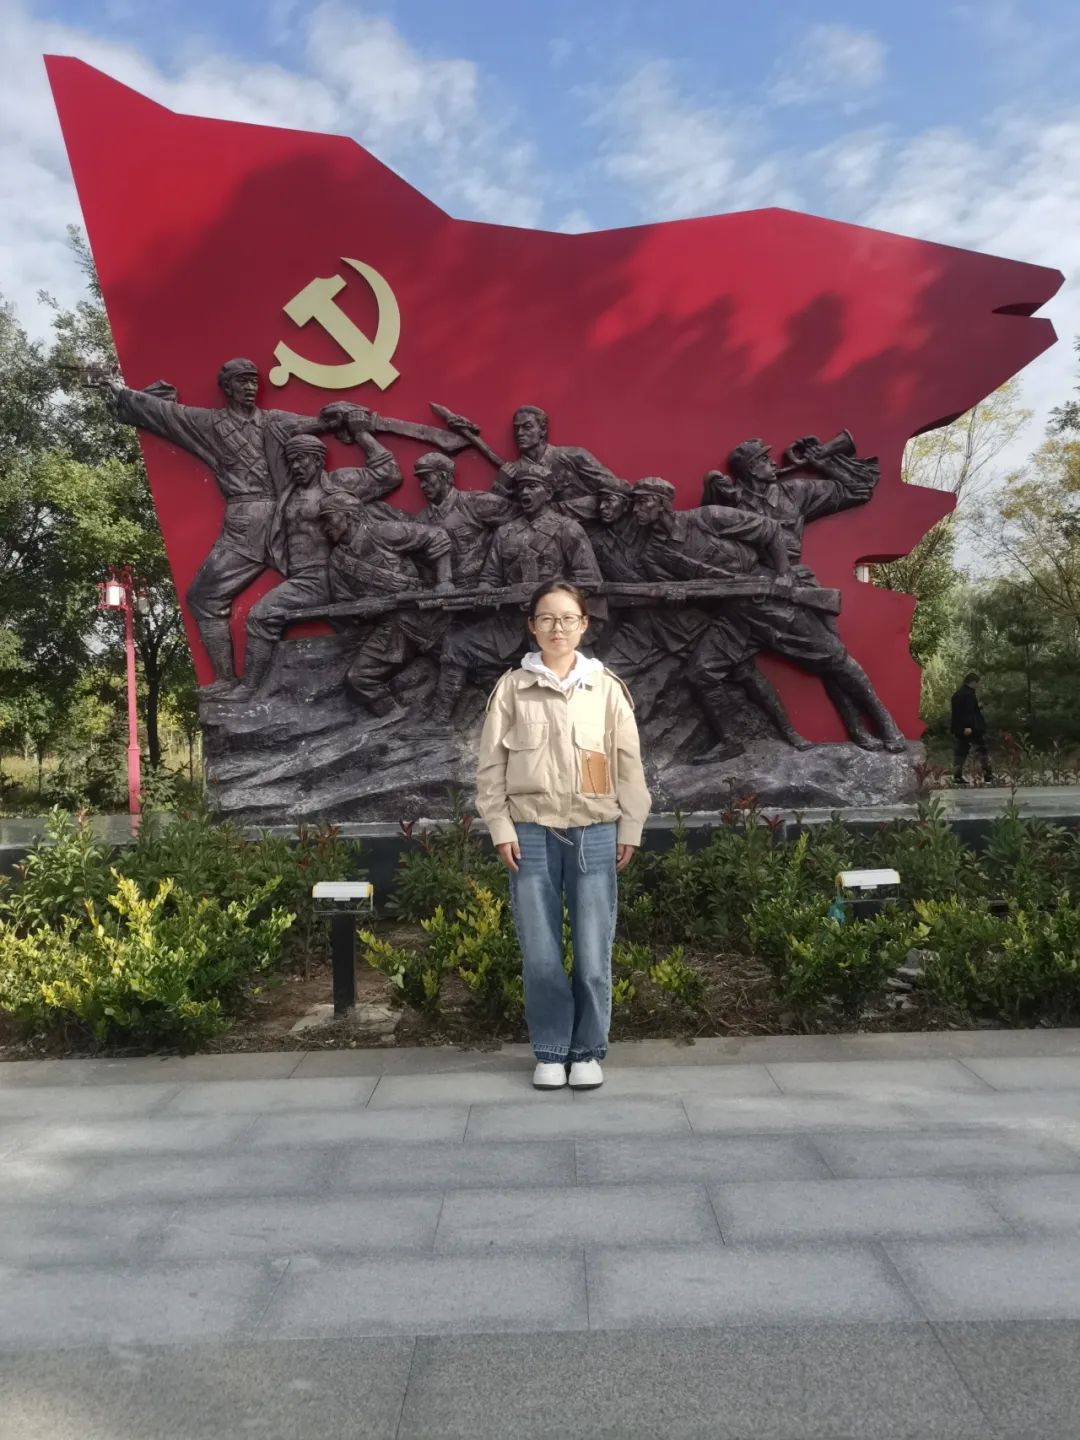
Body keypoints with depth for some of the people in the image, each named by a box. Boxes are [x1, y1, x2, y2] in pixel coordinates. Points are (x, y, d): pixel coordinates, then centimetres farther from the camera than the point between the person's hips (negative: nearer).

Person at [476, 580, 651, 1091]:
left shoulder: (606, 687, 5)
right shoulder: (512, 687, 4)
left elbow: (628, 763, 7)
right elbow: (491, 765, 5)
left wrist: (629, 829, 4)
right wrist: (501, 828, -1)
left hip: (594, 833, 0)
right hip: (532, 833, 0)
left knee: (593, 954, 0)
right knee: (540, 954, 4)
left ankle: (588, 1051, 17)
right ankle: (550, 1052, 20)